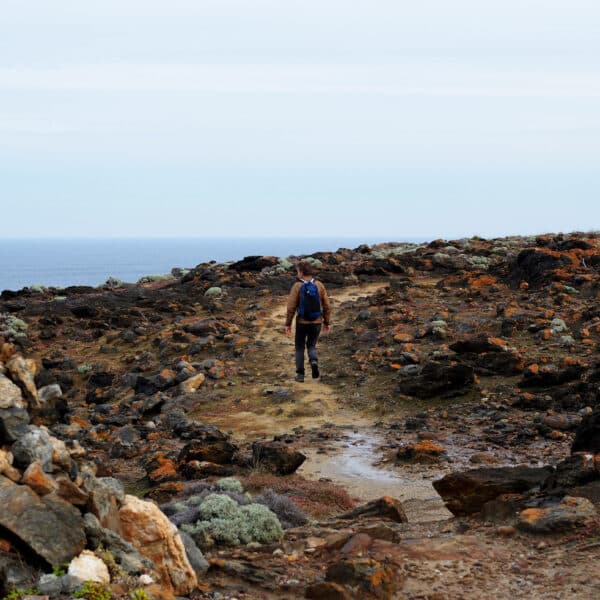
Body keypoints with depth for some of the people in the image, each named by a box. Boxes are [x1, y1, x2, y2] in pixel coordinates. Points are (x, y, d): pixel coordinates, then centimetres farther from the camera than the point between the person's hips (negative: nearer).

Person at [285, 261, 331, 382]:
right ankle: (314, 362, -11)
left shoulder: (297, 286, -10)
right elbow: (327, 306, 1)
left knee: (299, 347, 16)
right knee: (311, 346, 19)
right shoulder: (319, 285, -1)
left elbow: (291, 307, -11)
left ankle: (300, 374, 13)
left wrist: (288, 324, -2)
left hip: (302, 323, -2)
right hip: (316, 323, 2)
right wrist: (326, 323, 10)